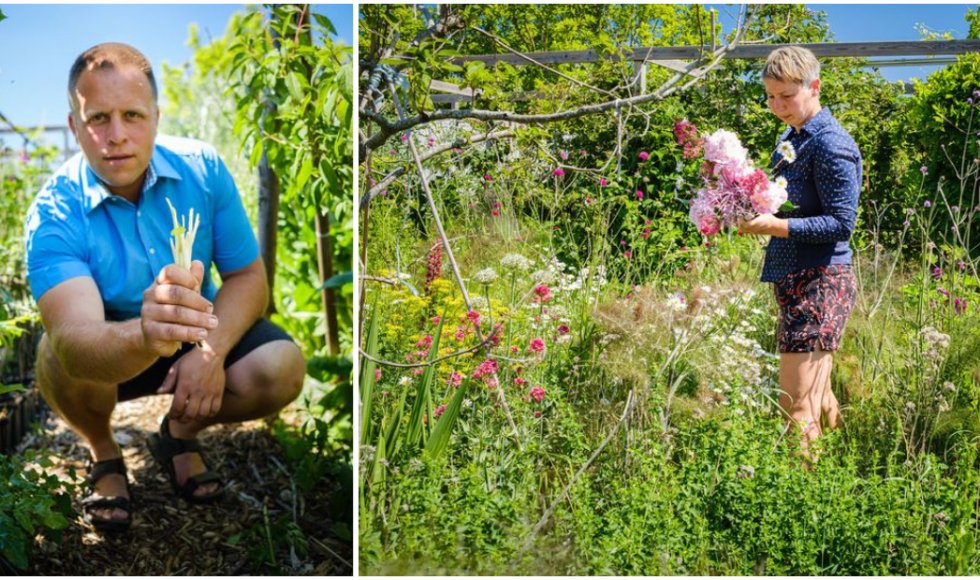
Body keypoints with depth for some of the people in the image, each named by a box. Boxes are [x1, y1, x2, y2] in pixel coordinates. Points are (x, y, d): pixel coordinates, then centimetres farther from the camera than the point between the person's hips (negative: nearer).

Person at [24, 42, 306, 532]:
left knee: (282, 369, -25)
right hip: (108, 354, -2)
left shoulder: (202, 169, -17)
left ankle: (179, 434, 8)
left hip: (200, 333, 2)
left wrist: (211, 349, -31)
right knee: (58, 358, -35)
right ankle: (103, 453, 1)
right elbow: (75, 340, -43)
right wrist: (145, 336, -67)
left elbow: (247, 277, -11)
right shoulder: (55, 214, -26)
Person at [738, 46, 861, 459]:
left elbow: (841, 222, -17)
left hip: (820, 284, -10)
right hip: (794, 282, 10)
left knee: (797, 410, -9)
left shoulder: (830, 144, -13)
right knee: (818, 403, 19)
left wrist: (776, 226, -25)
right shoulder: (790, 140, 16)